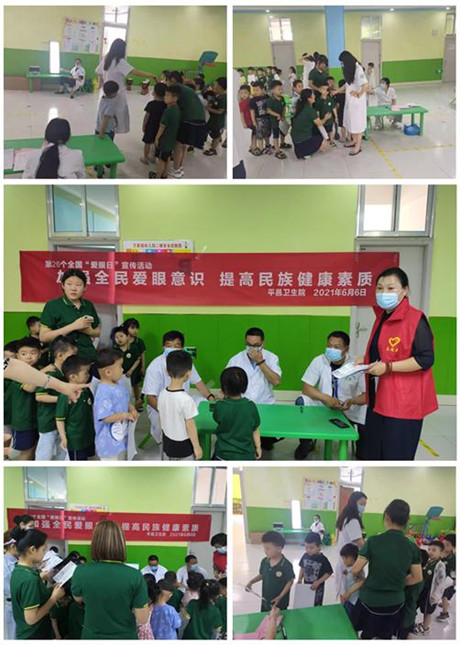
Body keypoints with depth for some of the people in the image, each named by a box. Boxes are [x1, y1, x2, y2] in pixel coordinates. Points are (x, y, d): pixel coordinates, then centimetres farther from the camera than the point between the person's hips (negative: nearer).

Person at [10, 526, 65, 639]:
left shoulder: (17, 570, 0)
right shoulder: (30, 578, -29)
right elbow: (31, 618, -26)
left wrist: (50, 590, 0)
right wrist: (54, 597, -18)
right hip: (34, 635, -8)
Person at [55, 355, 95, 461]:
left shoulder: (87, 391, -1)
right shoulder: (65, 396, -24)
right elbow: (59, 419, -17)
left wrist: (93, 428, 17)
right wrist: (63, 437, -18)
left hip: (88, 436, 7)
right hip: (74, 439, -7)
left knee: (85, 459, 22)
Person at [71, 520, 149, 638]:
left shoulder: (81, 572, -20)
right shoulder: (134, 576, -25)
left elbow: (78, 598, 3)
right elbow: (142, 619, -15)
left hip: (92, 636, 1)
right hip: (125, 637, -1)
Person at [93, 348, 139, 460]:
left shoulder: (117, 385, 1)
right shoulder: (104, 392, -29)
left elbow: (125, 401, 16)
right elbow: (105, 417, -32)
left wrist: (132, 409, -4)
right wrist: (125, 415, -25)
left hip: (120, 435, 9)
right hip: (109, 440, -9)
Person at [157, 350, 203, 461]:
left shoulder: (162, 394, -9)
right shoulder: (186, 399, -29)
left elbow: (161, 420, 3)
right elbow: (190, 426, -21)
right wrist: (197, 447, -9)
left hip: (167, 442, 6)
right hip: (183, 446, -6)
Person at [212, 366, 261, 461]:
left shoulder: (220, 406, -19)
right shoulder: (251, 406, -13)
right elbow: (255, 430, -1)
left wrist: (223, 400, 7)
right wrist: (258, 447, 14)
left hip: (224, 454, -1)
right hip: (246, 455, 1)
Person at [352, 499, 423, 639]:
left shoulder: (374, 541, -18)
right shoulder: (412, 547, -9)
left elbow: (355, 570, -14)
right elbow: (417, 578, 0)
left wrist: (356, 577, 8)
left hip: (370, 600, -2)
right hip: (395, 602, 2)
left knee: (367, 635, 20)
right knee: (386, 637, 22)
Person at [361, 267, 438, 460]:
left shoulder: (415, 319, -15)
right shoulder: (382, 317, 12)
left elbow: (426, 359, -21)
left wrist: (388, 367, -23)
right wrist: (364, 360, 10)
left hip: (403, 400, -9)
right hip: (379, 397, 9)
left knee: (397, 454, 1)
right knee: (372, 451, 18)